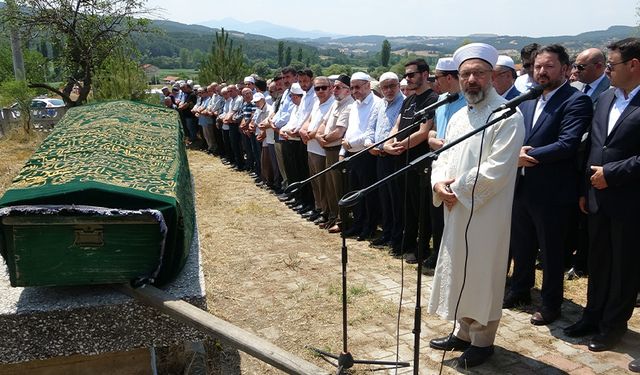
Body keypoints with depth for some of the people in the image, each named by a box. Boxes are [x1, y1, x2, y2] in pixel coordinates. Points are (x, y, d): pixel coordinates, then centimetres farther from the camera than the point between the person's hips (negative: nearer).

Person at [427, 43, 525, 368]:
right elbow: (444, 157, 13)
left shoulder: (508, 116, -12)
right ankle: (463, 332, 33)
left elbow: (497, 169, -21)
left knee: (482, 276, 4)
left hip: (487, 214, -7)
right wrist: (439, 184, -8)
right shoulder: (457, 117, 12)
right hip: (456, 211, 7)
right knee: (460, 273, 16)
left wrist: (458, 189, -16)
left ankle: (482, 341, 23)